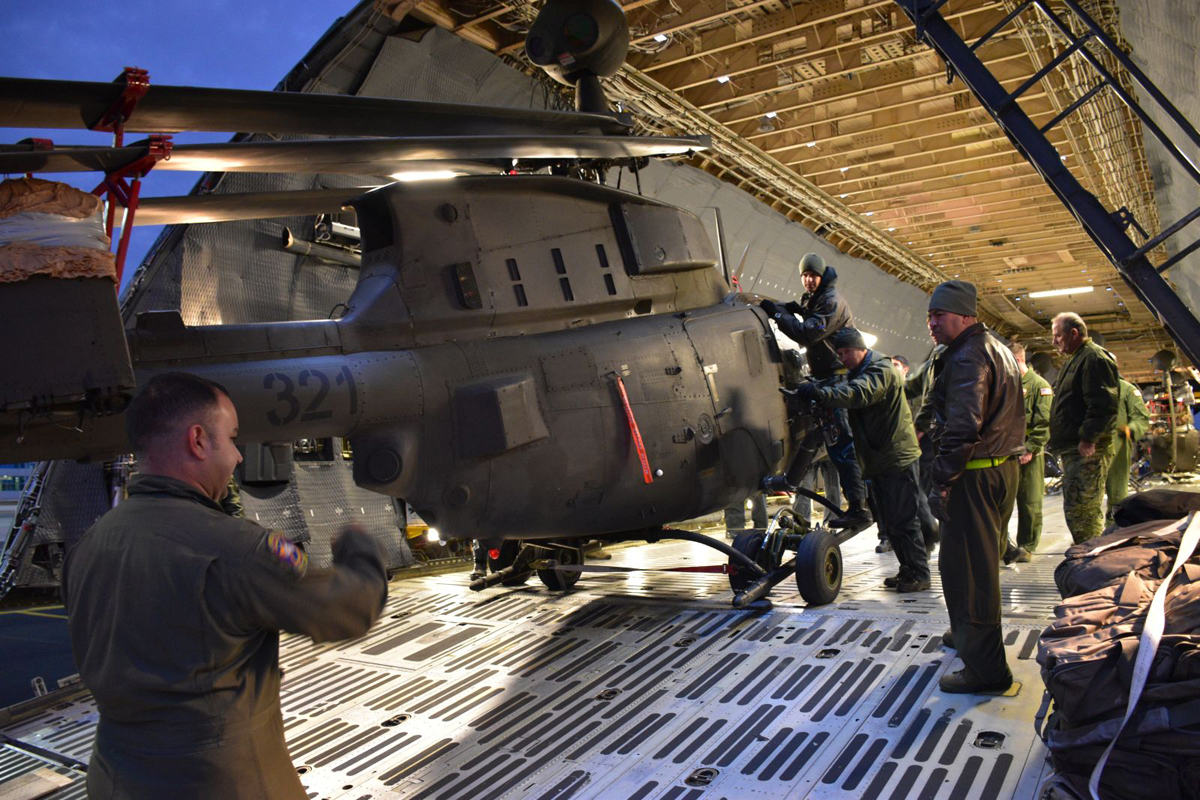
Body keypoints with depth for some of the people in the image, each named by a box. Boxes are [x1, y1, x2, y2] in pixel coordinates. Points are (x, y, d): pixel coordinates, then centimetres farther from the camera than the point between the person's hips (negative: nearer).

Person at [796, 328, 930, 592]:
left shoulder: (882, 371, -16)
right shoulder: (856, 373, 18)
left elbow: (859, 393, -35)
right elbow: (843, 389, 4)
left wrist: (822, 393, -50)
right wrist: (816, 392, -17)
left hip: (898, 459, -9)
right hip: (877, 460, 9)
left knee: (902, 520, -5)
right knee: (888, 521, 14)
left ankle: (919, 574, 5)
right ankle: (907, 570, 25)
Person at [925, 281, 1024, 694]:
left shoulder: (966, 357, -16)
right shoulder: (998, 349, 18)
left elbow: (963, 428, -25)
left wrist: (942, 481, -22)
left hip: (976, 474, -11)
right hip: (1004, 467, 11)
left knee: (966, 568, -7)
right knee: (983, 560, 22)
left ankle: (985, 668, -3)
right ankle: (969, 634, 38)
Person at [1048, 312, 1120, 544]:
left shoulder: (1094, 358, -11)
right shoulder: (1076, 360, 23)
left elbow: (1103, 404, -22)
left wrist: (1088, 438, -24)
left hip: (1086, 449, -11)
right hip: (1073, 449, 11)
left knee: (1079, 510, -12)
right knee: (1086, 509, 16)